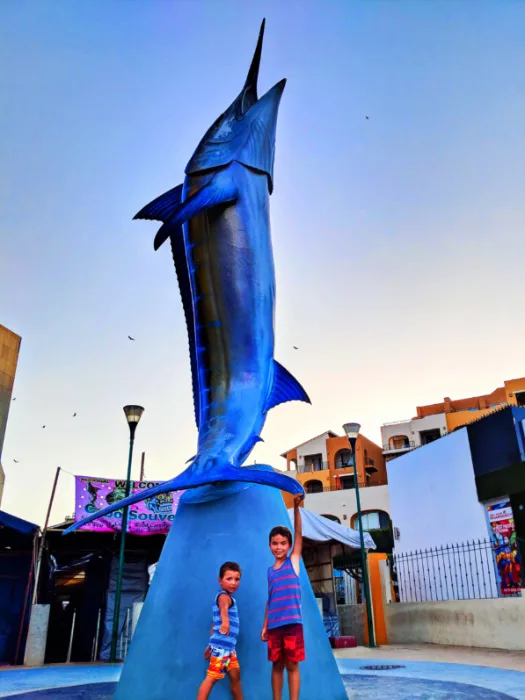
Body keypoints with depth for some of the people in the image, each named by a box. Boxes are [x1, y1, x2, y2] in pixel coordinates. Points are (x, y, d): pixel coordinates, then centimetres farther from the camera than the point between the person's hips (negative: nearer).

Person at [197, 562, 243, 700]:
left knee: (235, 674, 16)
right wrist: (225, 621, -60)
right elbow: (223, 607, -40)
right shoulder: (224, 596, -14)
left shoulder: (226, 597, 17)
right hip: (221, 645, -10)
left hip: (228, 645, 10)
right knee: (213, 677, -8)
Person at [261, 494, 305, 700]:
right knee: (277, 665, 10)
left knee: (292, 665, 2)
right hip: (274, 625, 4)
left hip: (292, 623, -4)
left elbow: (299, 533, -10)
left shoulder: (294, 561, 1)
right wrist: (265, 625, 11)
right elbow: (270, 599, 15)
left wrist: (296, 507, -20)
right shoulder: (270, 571, 12)